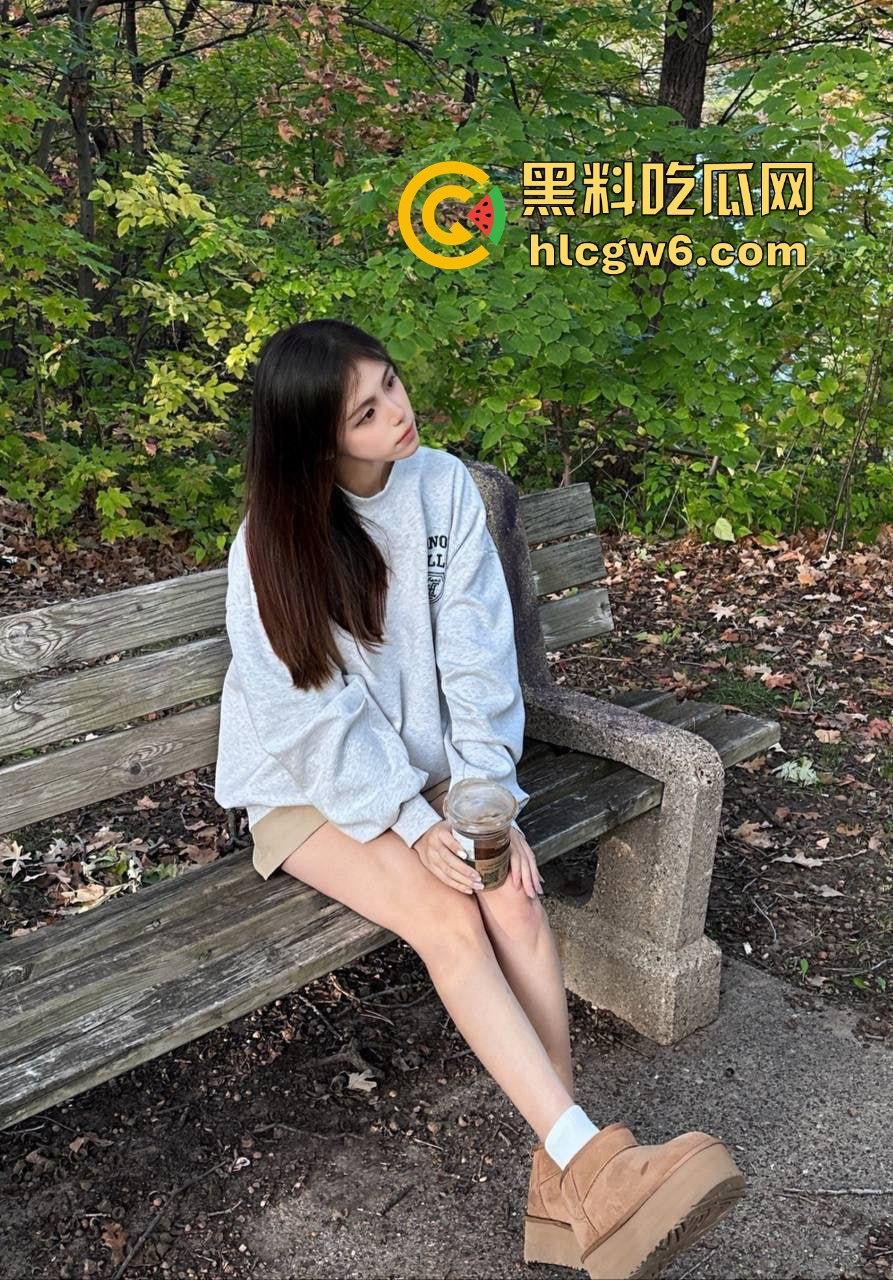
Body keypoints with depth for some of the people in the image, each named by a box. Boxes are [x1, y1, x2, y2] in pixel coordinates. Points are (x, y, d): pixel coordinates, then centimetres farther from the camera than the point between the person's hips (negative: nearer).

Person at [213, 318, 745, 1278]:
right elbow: (316, 712, -15)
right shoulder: (274, 542, -15)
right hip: (314, 787, -3)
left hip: (430, 765, 3)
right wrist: (411, 823, -22)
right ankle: (592, 1161, -27)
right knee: (447, 919, -28)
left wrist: (488, 800, -16)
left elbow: (476, 654, -8)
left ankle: (563, 1176, -17)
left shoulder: (443, 486, -6)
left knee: (517, 902, -24)